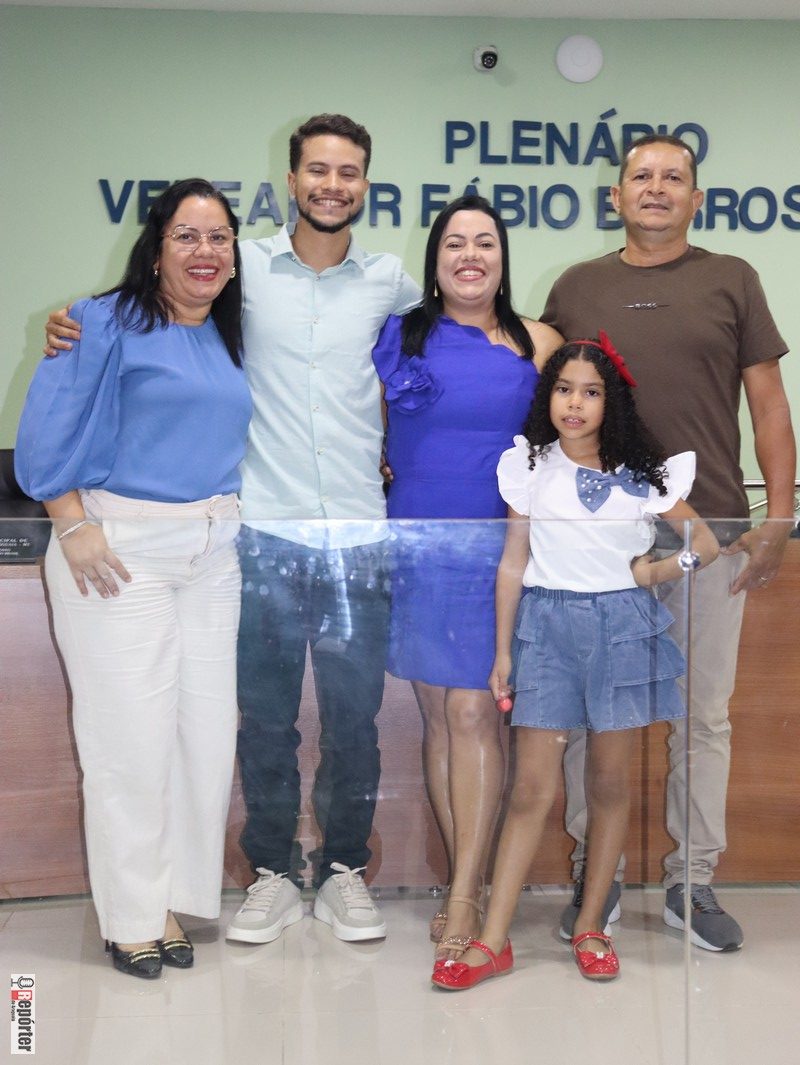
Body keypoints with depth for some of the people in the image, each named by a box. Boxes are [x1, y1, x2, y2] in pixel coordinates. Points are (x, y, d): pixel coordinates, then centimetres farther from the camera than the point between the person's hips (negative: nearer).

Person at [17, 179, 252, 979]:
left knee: (206, 727, 5)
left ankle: (171, 899, 19)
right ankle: (131, 917, 10)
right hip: (119, 549, -6)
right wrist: (75, 525, -16)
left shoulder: (231, 338, 15)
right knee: (131, 732, -4)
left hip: (213, 551, 7)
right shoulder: (106, 323, -5)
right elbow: (48, 432, -10)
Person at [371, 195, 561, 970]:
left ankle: (464, 900, -1)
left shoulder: (537, 345, 5)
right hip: (415, 546, 2)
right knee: (437, 715, 7)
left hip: (497, 548, -2)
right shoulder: (396, 335, 8)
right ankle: (466, 885, 18)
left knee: (473, 714, -6)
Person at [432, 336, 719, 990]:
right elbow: (513, 562, 6)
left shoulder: (641, 473, 2)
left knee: (610, 783, 6)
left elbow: (706, 544, 11)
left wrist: (654, 573, 0)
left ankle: (591, 927, 19)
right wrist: (503, 652, 5)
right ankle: (493, 941, 1)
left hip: (621, 626, 0)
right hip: (547, 624, 0)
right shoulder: (528, 466, 4)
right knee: (532, 787, -3)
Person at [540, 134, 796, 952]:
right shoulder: (576, 288, 9)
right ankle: (594, 875, 21)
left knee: (704, 714, 6)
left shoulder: (731, 281, 7)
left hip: (710, 528, 0)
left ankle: (693, 883, 19)